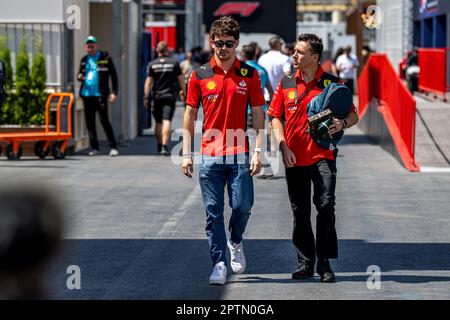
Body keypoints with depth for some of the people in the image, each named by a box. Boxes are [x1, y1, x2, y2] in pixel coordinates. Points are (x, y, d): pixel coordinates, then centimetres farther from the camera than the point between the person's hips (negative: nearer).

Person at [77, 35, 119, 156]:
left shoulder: (105, 58, 0)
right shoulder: (84, 60, 14)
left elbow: (113, 75, 0)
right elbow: (81, 73, 25)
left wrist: (114, 92, -9)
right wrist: (79, 76, -1)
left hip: (100, 95, -5)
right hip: (87, 94, 5)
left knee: (104, 120, -10)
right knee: (89, 122, 7)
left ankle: (113, 147, -6)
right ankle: (95, 148, 15)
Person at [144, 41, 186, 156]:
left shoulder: (152, 64, 0)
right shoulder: (174, 63, -1)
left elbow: (148, 82, -2)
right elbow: (181, 79, 4)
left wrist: (146, 97, 0)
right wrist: (183, 91, 18)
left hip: (157, 96, 2)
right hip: (170, 96, -2)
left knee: (158, 122, 15)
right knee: (167, 121, -10)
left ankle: (160, 145, 27)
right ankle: (164, 146, -22)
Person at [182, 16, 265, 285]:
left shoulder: (249, 75, 4)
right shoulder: (200, 75, 5)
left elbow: (258, 114, 6)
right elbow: (190, 114, 8)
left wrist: (258, 151, -3)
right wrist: (187, 153, 3)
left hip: (240, 155, 0)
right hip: (209, 155, 0)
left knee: (243, 205, -5)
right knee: (213, 212, 1)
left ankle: (235, 242, 26)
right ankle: (219, 265, 9)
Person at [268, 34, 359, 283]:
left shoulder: (332, 83, 0)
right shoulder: (286, 83, 8)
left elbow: (353, 116, 5)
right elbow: (275, 117, 11)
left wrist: (342, 123, -18)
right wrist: (284, 148, -2)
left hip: (322, 156, -3)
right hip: (295, 158, 3)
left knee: (325, 206, -13)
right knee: (300, 213, 8)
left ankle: (324, 263, -4)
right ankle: (305, 263, 19)